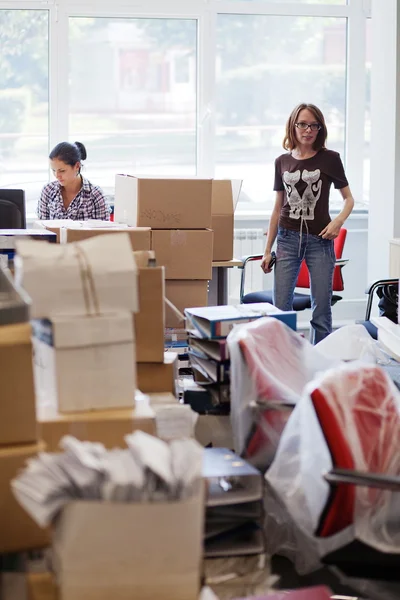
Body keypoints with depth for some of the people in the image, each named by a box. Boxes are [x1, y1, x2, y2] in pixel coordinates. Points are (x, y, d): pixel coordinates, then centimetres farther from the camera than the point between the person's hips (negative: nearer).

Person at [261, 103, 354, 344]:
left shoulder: (330, 159, -1)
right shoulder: (282, 162, 7)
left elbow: (349, 199, 4)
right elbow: (278, 208, 12)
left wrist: (339, 220, -17)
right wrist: (268, 250, 10)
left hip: (320, 240, -2)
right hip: (288, 238, 2)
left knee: (321, 309, 0)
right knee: (281, 307, -1)